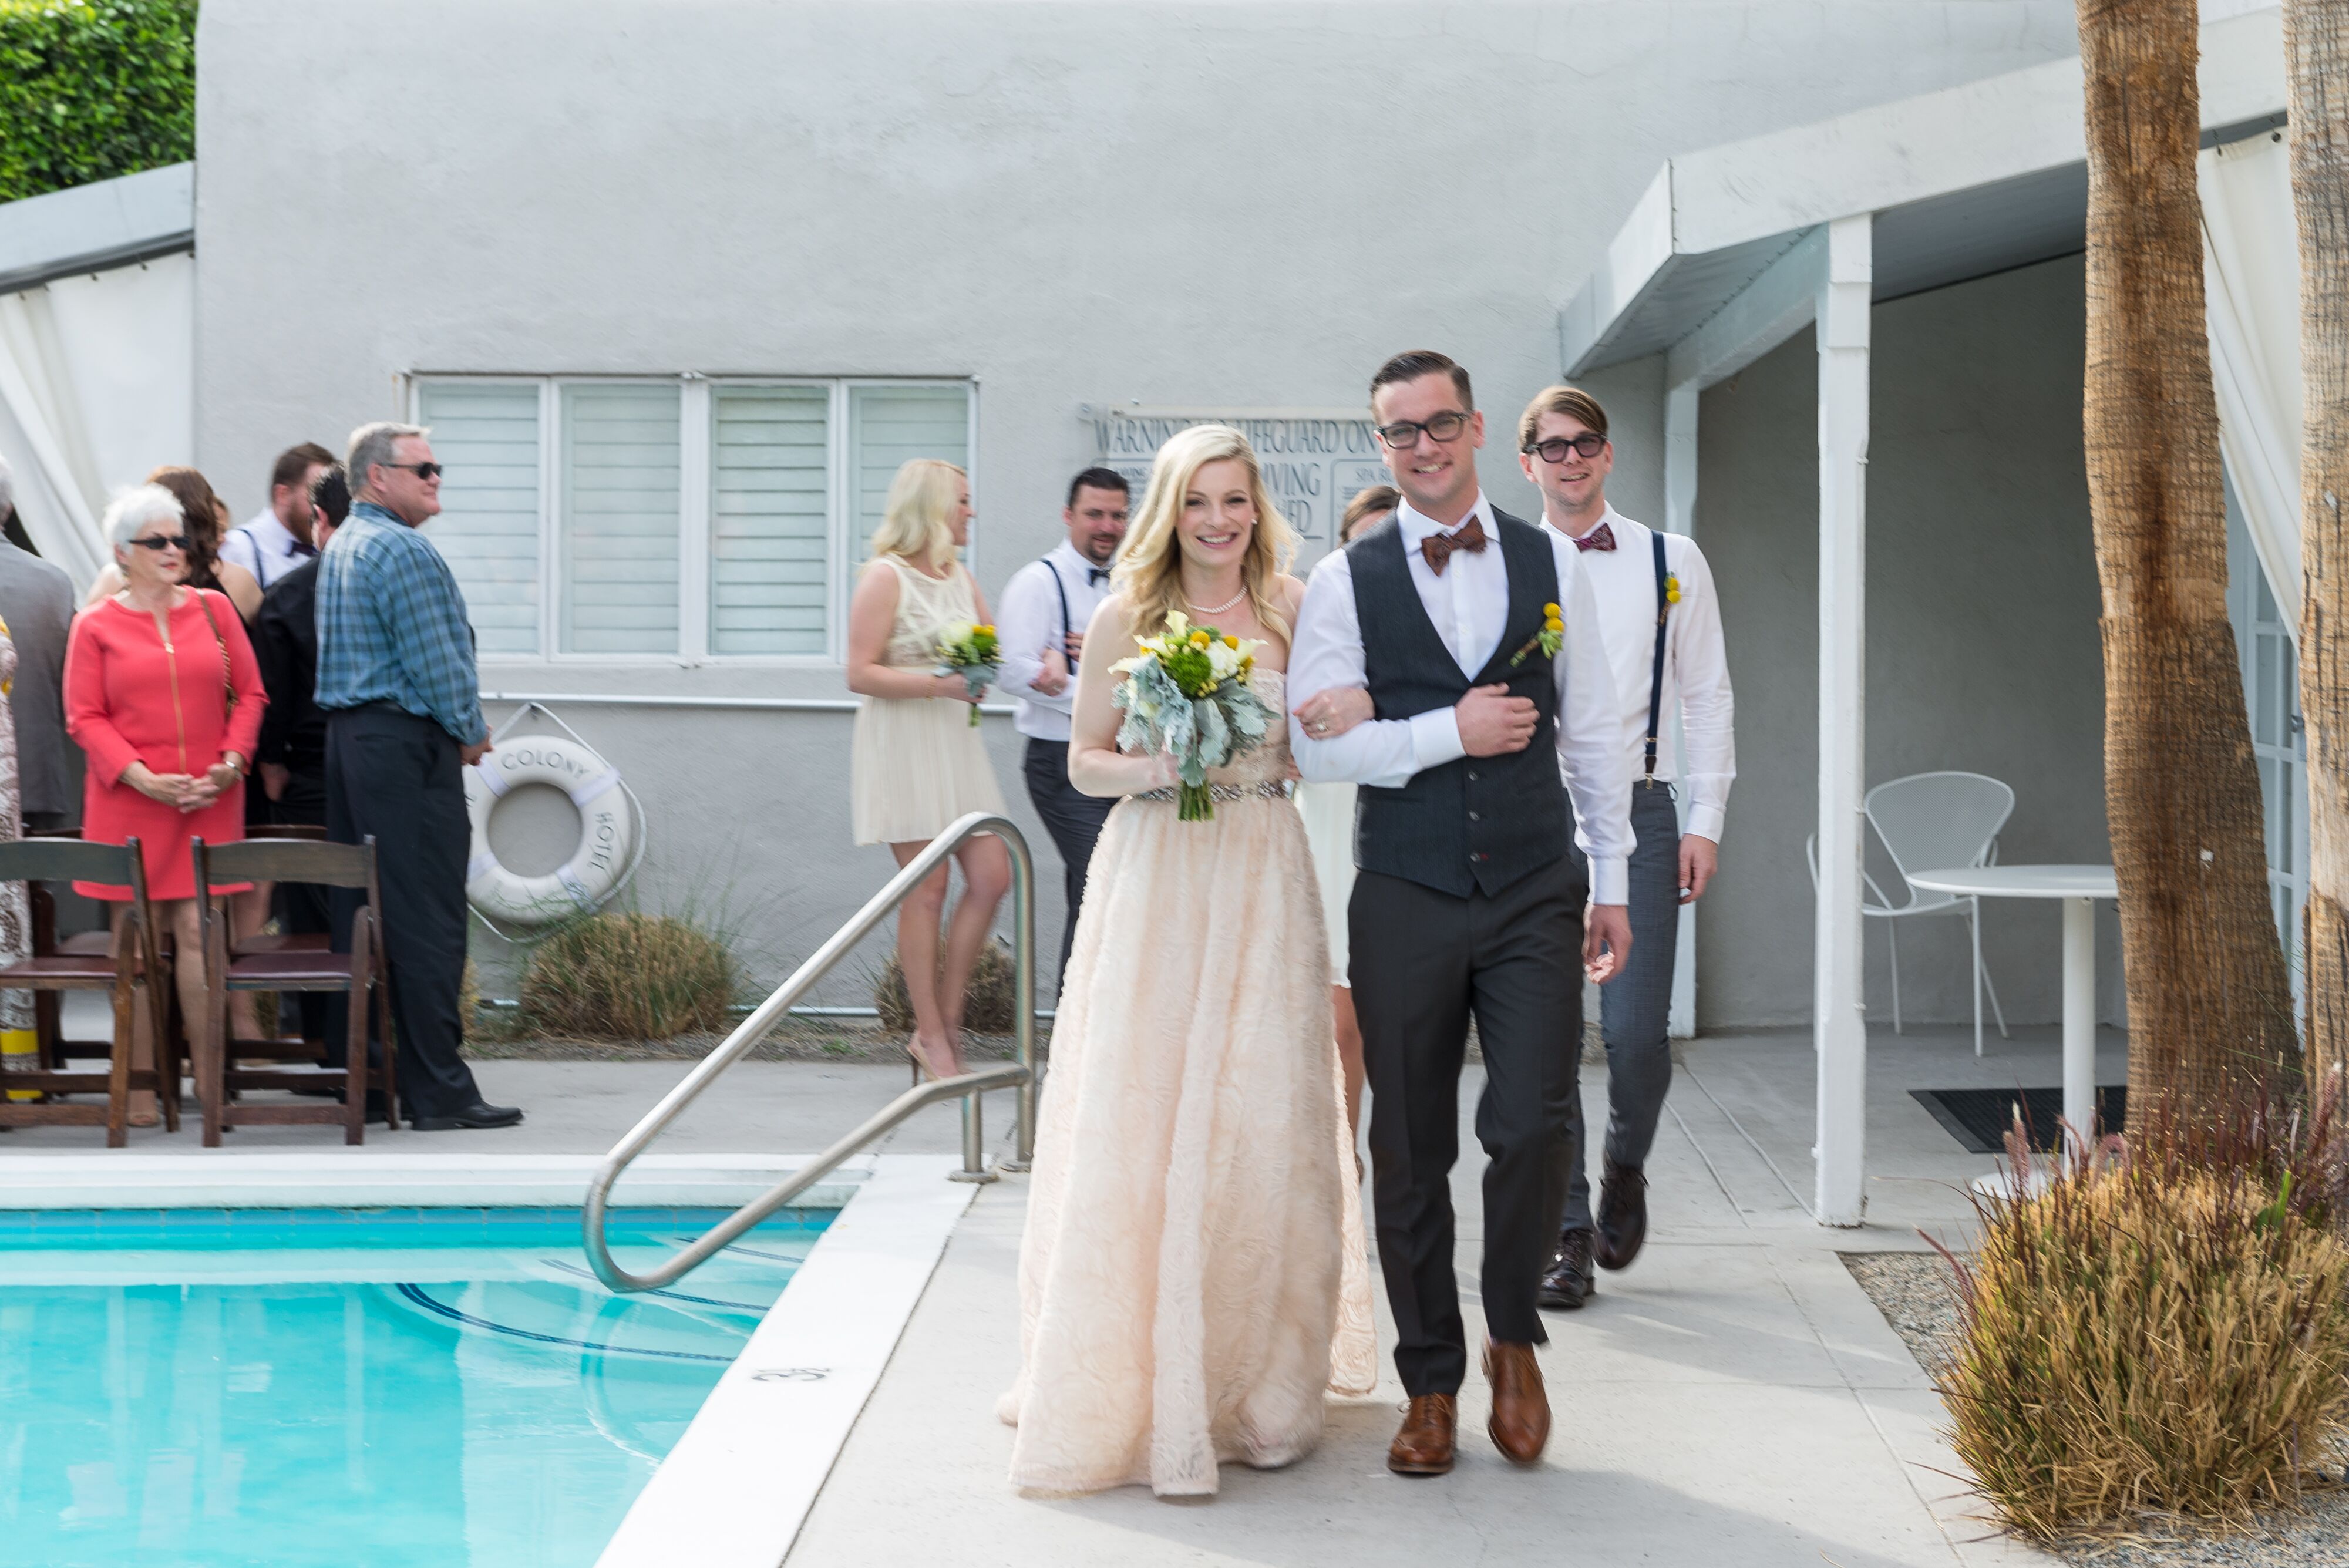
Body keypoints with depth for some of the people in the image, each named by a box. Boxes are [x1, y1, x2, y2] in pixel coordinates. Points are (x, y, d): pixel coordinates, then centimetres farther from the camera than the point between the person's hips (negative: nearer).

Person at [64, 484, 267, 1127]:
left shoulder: (215, 609, 9)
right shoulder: (96, 625, 3)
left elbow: (249, 694, 10)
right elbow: (85, 718, -1)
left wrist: (232, 761, -4)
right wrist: (143, 777, -12)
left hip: (209, 802, 1)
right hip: (129, 804, -1)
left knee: (198, 931, -2)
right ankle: (140, 1087, 7)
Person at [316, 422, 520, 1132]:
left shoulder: (340, 546, 18)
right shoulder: (401, 549, -14)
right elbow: (434, 657, -17)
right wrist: (471, 732, -2)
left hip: (347, 737, 10)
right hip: (407, 746, -10)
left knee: (356, 908, 12)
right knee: (426, 918, -8)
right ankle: (438, 1089, -8)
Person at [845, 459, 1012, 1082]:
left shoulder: (960, 579, 15)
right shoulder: (886, 578, -9)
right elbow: (860, 674, -14)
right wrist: (940, 684, -22)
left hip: (956, 744, 8)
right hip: (903, 747, -8)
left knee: (992, 878, 1)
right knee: (927, 891, -5)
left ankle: (946, 1021, 12)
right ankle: (931, 1037, 4)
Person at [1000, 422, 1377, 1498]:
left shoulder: (1293, 613, 6)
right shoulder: (1125, 619, 3)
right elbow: (1085, 762, 6)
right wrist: (1155, 768, -12)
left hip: (1263, 884, 1)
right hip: (1153, 880, -1)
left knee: (1261, 1123, 1)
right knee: (1141, 1123, -4)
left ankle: (1257, 1378, 14)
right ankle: (1141, 1382, 5)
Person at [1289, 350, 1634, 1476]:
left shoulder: (1551, 563, 7)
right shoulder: (1345, 581, 1)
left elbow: (1592, 731, 10)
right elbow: (1316, 747, -6)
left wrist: (1612, 884, 8)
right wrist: (1451, 729, -13)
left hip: (1535, 897, 1)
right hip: (1404, 904, 0)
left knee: (1533, 1127, -12)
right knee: (1411, 1154, 7)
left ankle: (1511, 1336, 15)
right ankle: (1430, 1384, 22)